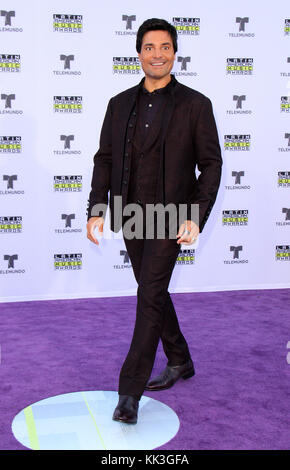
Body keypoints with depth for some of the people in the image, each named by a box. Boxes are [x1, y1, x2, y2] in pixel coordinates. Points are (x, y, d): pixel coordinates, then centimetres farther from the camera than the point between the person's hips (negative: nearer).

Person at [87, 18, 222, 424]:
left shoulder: (195, 105, -3)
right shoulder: (120, 104, 8)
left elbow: (210, 165, -4)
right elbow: (105, 159, 9)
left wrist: (196, 218, -15)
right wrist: (96, 209, -3)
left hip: (169, 215, -5)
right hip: (131, 215, 5)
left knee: (150, 296, -11)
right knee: (154, 293, 15)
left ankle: (130, 393, -3)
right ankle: (180, 363, 35)